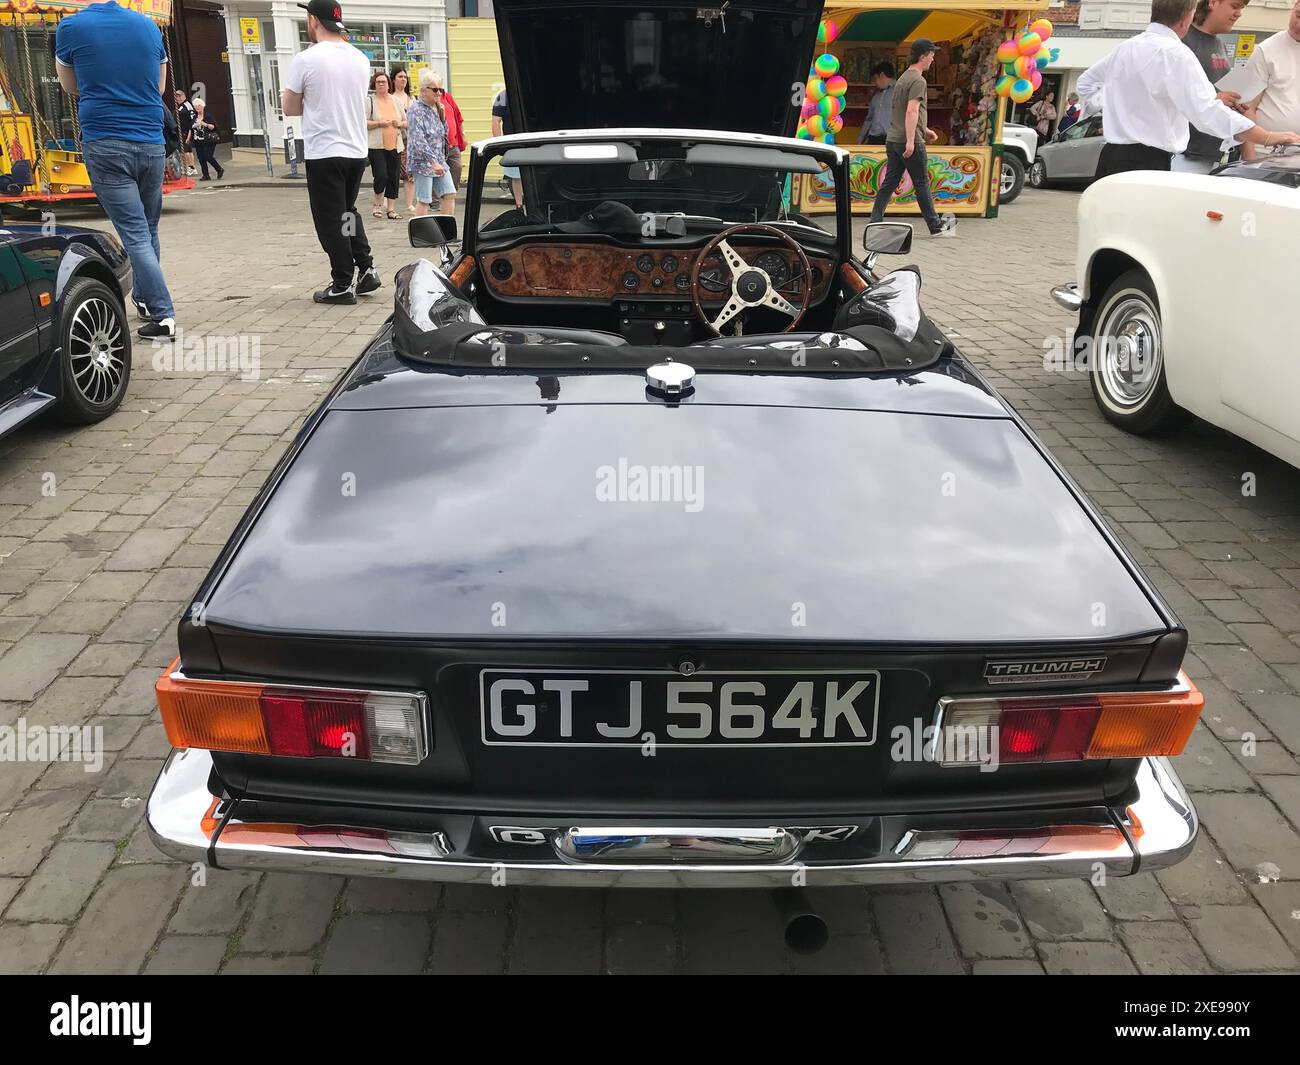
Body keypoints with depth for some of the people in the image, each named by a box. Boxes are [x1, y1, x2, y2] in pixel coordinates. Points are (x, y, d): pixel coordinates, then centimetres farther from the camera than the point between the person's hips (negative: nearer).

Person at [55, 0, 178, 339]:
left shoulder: (71, 28, -1)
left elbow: (71, 87, 14)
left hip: (105, 145, -3)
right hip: (151, 144, 3)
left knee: (135, 234, -5)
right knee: (148, 230, 16)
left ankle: (163, 315, -12)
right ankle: (144, 297, 30)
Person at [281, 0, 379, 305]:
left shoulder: (306, 59, -9)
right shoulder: (360, 59, 6)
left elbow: (289, 109, -1)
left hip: (324, 154, -5)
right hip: (358, 151, 6)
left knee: (331, 222, 2)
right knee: (349, 212, 22)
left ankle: (342, 286, 5)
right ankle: (366, 269, 14)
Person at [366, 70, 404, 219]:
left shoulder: (395, 101, 14)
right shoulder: (370, 100, 0)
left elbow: (406, 122, 18)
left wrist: (400, 124, -3)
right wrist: (379, 123, -17)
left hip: (394, 145, 5)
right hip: (376, 145, -5)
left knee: (394, 177, 3)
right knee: (381, 175, -13)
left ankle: (391, 209, 10)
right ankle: (378, 205, 8)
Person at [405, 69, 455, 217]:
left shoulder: (434, 108, 13)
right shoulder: (416, 110, -12)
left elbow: (444, 134, 21)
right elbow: (418, 141, -20)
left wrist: (442, 115, 5)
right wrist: (434, 162, -26)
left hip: (439, 161, 8)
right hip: (422, 162, -8)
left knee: (450, 195, 5)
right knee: (424, 200, -5)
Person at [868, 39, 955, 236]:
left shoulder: (904, 78, 19)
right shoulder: (918, 81, -12)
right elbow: (911, 111, -23)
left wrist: (925, 130, 31)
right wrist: (910, 141, -27)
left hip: (893, 140, 9)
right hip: (910, 142, -9)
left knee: (889, 183, 6)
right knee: (922, 184, 1)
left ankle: (875, 223, 0)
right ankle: (935, 225, 10)